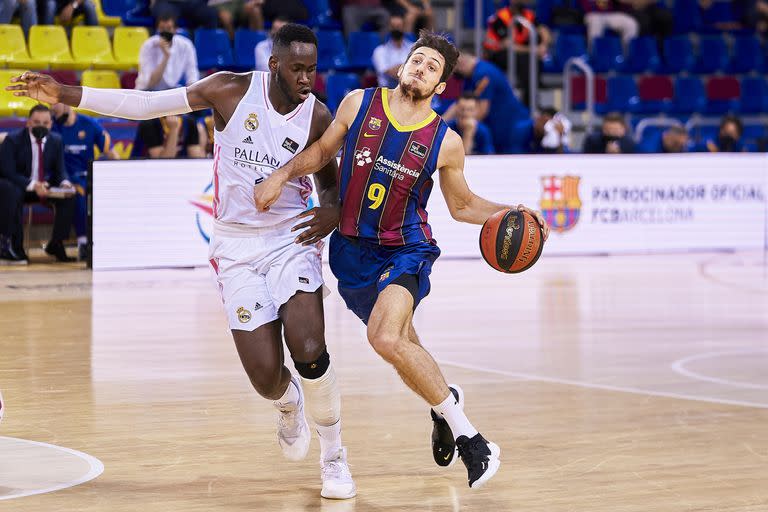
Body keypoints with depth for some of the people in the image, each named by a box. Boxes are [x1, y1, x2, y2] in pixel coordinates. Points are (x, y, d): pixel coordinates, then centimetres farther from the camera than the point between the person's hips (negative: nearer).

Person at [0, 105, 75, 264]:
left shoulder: (56, 141, 2)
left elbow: (60, 170, 5)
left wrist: (64, 182, -21)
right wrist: (32, 185, -33)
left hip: (45, 186, 5)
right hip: (17, 186, -4)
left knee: (69, 196, -20)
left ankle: (56, 244, -10)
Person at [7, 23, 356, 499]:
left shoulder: (317, 117, -5)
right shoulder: (232, 90, -8)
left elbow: (328, 180, 13)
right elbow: (147, 104, -5)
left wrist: (333, 211, -11)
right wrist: (64, 94, -11)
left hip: (291, 238, 0)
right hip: (236, 246, 0)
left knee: (310, 350, -23)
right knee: (266, 376, -10)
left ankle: (334, 456, 1)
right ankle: (289, 402, 31)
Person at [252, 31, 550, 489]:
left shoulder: (446, 142, -6)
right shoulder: (359, 104, -3)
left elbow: (462, 204, 8)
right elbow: (323, 151, 12)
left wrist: (507, 214, -7)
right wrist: (282, 175, -3)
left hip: (407, 250, -4)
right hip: (353, 250, 4)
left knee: (387, 338, -29)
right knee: (403, 347, 16)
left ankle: (463, 430, -17)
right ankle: (447, 402, 48)